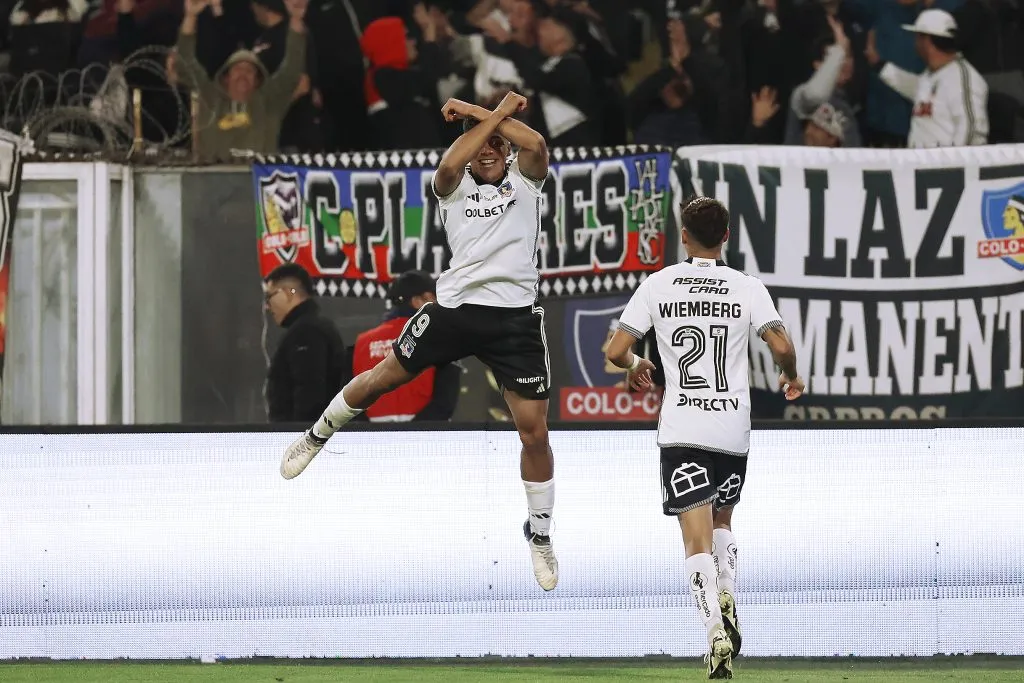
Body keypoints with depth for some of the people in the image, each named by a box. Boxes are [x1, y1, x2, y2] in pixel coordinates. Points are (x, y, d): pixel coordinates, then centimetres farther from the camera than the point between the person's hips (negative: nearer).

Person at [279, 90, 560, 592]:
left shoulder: (525, 180, 3)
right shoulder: (454, 185, 3)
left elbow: (536, 144, -19)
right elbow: (449, 165, -22)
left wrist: (477, 111, -13)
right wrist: (497, 113, -17)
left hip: (515, 319, -1)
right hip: (455, 306, 1)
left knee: (533, 431, -1)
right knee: (381, 378, 9)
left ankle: (540, 535, 17)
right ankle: (318, 435, 39)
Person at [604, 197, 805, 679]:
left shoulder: (658, 285, 0)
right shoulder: (747, 288, 0)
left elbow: (615, 350, -2)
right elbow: (782, 346, -9)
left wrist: (635, 367, 22)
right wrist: (791, 377, 14)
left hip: (681, 428, -2)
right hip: (733, 427, 2)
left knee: (698, 539, -6)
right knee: (721, 521, 25)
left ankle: (715, 630, -27)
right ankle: (726, 598, 2)